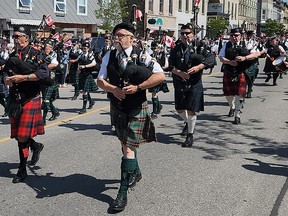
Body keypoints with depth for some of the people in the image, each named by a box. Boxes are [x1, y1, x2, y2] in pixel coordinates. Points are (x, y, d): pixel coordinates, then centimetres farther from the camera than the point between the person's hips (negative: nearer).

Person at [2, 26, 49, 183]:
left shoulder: (35, 55, -5)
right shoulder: (13, 56, 14)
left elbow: (44, 73, -17)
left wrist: (23, 77, -20)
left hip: (30, 100, -6)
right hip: (14, 100, 6)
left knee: (23, 135, -6)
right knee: (18, 134, 9)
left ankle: (22, 170, 8)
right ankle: (36, 146, 36)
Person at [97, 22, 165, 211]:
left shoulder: (142, 55, -10)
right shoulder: (109, 56, 2)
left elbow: (160, 76, -16)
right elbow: (100, 80, 0)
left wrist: (138, 87, -24)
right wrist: (113, 89, -20)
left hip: (136, 109, -5)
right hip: (117, 108, 5)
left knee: (128, 148, -9)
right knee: (126, 144, 22)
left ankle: (123, 192, -3)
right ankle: (135, 172, 47)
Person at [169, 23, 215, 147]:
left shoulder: (199, 47, -3)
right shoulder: (176, 49, 6)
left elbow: (210, 59, -13)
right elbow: (171, 65, -3)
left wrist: (198, 67, -27)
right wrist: (180, 73, -21)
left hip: (194, 84, -4)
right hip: (179, 84, 4)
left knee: (191, 110, -5)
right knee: (179, 109, 15)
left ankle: (190, 135, 9)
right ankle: (187, 123, 47)